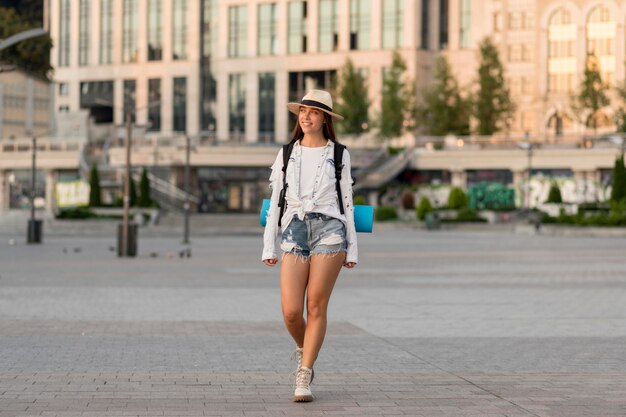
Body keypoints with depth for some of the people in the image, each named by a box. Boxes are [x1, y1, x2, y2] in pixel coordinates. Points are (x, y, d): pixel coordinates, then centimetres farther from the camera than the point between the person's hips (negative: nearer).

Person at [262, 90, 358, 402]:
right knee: (291, 312, -7)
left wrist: (352, 249, 5)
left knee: (316, 308, -6)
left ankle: (303, 378, 1)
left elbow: (346, 201, 9)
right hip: (294, 233, 2)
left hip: (329, 230, -2)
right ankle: (303, 350, 26)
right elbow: (275, 201, 12)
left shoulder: (339, 155, 8)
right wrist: (268, 247, 6)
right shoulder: (286, 154, 12)